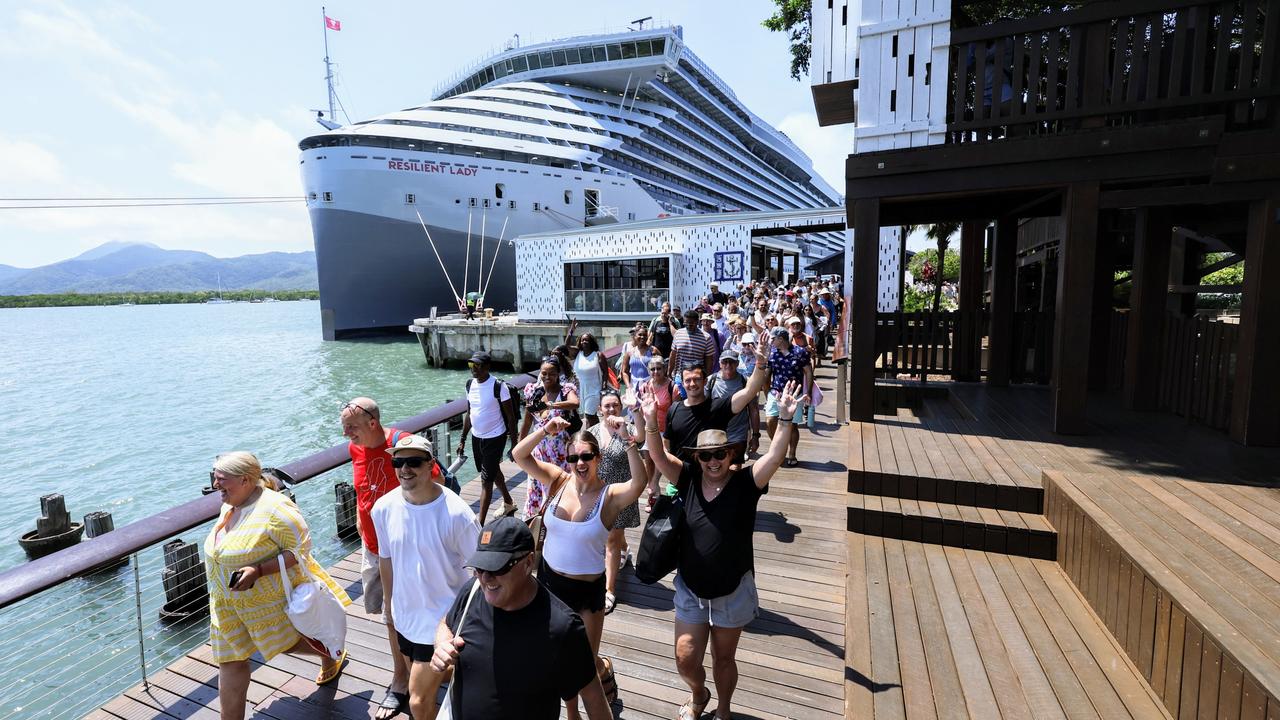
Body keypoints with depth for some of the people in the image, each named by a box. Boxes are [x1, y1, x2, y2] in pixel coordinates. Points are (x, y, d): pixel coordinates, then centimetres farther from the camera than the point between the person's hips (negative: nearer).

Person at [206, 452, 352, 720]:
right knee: (230, 661, 10)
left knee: (287, 643, 12)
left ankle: (332, 655, 41)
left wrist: (257, 570, -32)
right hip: (228, 602, 7)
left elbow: (300, 548, -25)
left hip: (271, 598, -7)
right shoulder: (229, 506, 0)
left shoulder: (274, 509, -27)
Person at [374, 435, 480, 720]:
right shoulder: (384, 508, -11)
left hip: (442, 620, -5)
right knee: (424, 685, 24)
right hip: (405, 617, 5)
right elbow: (386, 559, 5)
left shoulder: (456, 513, -26)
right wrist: (390, 606, 14)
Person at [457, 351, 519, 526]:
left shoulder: (498, 386, -19)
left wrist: (514, 444, -13)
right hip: (476, 437, 7)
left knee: (486, 480, -5)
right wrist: (462, 439, 12)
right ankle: (508, 503, 45)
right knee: (493, 472, 23)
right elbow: (469, 413, 12)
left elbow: (510, 416, -14)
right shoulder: (470, 384, 1)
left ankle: (480, 524, 2)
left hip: (495, 438, -7)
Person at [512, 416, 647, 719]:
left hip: (587, 590, -4)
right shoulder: (560, 481, -9)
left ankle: (604, 669, 51)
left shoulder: (611, 495, -20)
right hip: (549, 579, 4)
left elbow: (640, 482, -42)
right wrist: (544, 431, -30)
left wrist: (627, 440, -50)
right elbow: (519, 455, -15)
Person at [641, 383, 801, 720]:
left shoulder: (746, 482, -16)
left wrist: (786, 418, -43)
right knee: (685, 660, 10)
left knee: (723, 658, 18)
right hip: (690, 589, 2)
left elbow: (774, 456, -30)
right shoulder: (689, 478, -10)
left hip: (732, 591, -2)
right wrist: (650, 420, -38)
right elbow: (658, 456, -21)